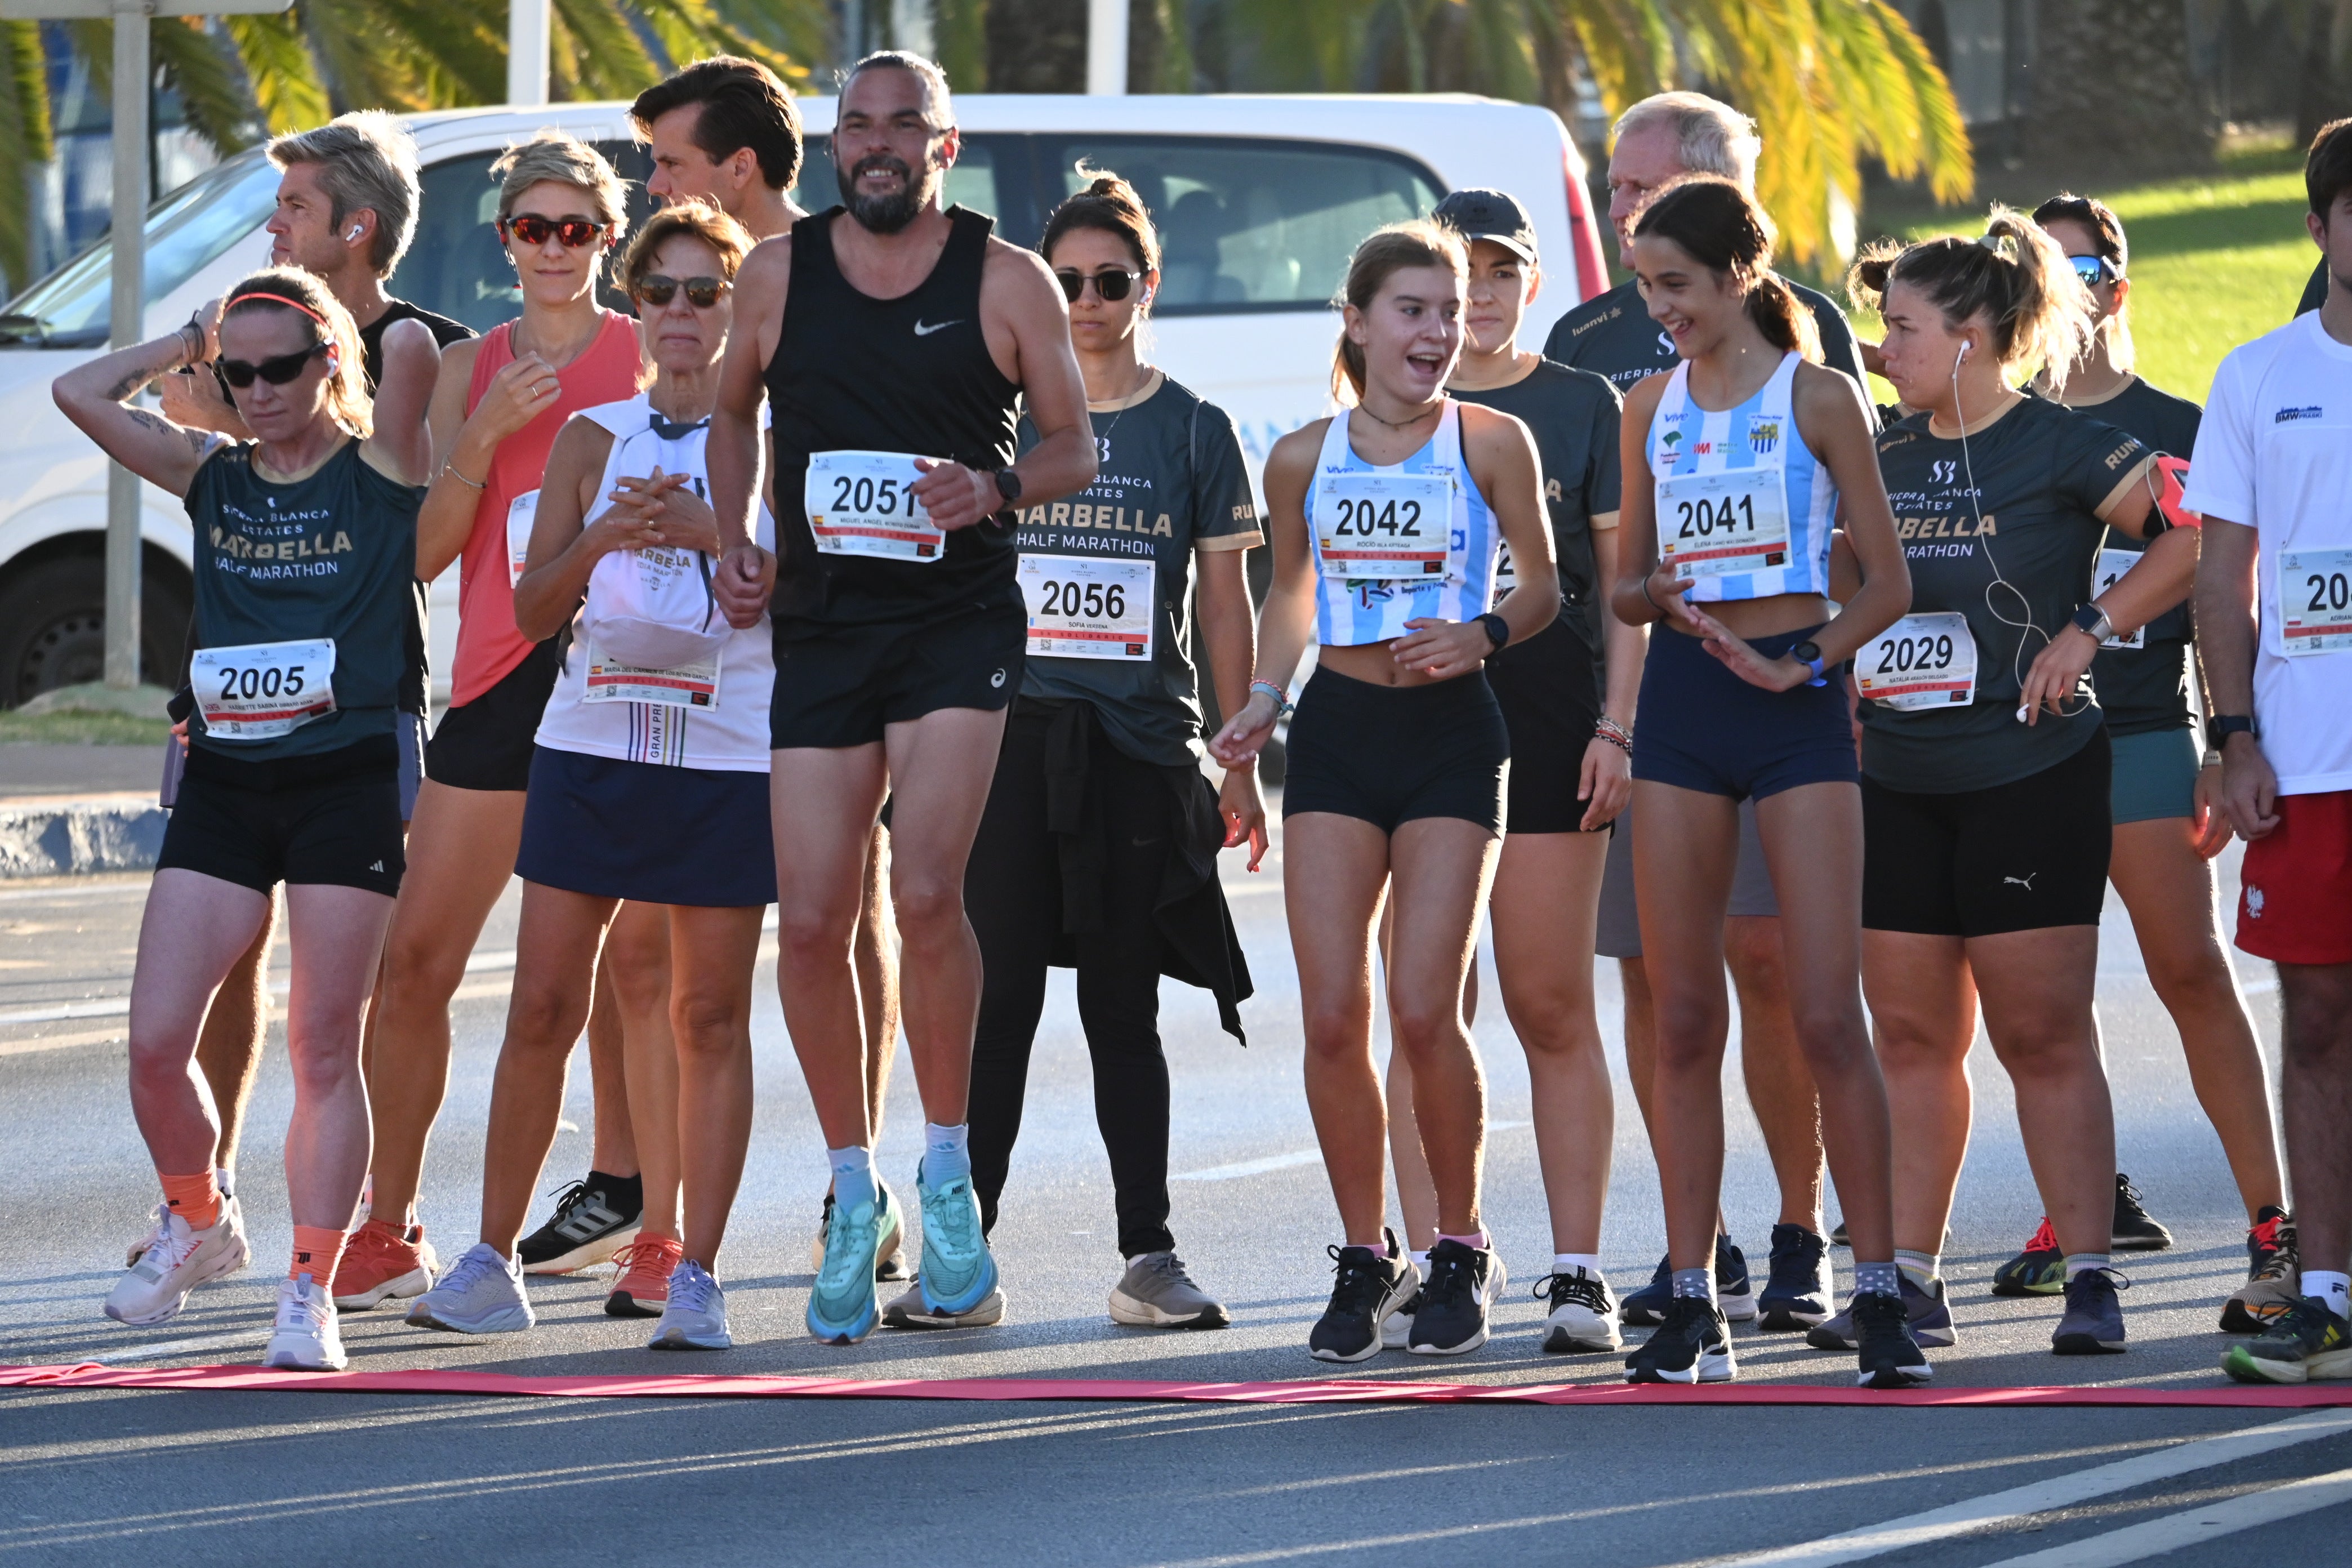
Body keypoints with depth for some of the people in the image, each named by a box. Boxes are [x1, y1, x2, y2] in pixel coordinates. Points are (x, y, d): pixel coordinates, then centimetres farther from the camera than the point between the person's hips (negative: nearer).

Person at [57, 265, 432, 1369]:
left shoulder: (382, 473, 0)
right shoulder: (210, 477, 11)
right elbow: (82, 394, 4)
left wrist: (351, 300, 3)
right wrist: (190, 344, 10)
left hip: (346, 781, -4)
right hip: (221, 783, 4)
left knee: (324, 1049, -1)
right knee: (155, 1040, -3)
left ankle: (310, 1290, 4)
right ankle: (195, 1219, 23)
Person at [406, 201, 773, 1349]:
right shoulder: (593, 439, 9)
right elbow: (532, 608, 6)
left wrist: (708, 531, -19)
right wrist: (598, 541, -13)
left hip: (731, 753, -2)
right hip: (590, 747, 2)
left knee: (707, 1015, -1)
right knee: (543, 1006, -1)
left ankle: (693, 1269, 3)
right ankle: (492, 1262, 6)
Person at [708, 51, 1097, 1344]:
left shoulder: (1006, 280, -1)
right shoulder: (779, 272, 6)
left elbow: (1075, 444, 4)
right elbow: (732, 415, 21)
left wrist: (999, 487, -17)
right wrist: (736, 540, 6)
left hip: (959, 620, -3)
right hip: (822, 625, 3)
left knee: (924, 896, -19)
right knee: (811, 922, -2)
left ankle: (947, 1173, -2)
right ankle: (853, 1193, 15)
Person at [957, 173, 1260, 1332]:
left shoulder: (1193, 433, 6)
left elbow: (1224, 606, 7)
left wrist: (1240, 764, 4)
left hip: (1139, 746, 0)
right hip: (1012, 734, 0)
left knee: (1123, 1009, 3)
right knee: (996, 997, -2)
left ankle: (1149, 1257, 6)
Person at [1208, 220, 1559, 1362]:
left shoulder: (1491, 442, -2)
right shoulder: (1304, 459, 6)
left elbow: (1543, 583, 6)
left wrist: (1482, 634, -14)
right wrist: (1261, 702, 6)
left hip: (1447, 732, -3)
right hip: (1337, 728, 3)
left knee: (1422, 1010, -9)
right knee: (1332, 1012, -2)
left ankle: (1461, 1252, 9)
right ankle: (1364, 1257, 11)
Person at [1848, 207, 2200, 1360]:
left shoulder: (2060, 447, -8)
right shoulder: (1887, 462, 11)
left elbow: (2191, 538, -12)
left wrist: (2088, 631, -14)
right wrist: (1846, 715, 13)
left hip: (2031, 778, -6)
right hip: (1899, 785, 6)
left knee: (2042, 1036, -5)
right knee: (1912, 1036, 7)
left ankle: (2089, 1276, -1)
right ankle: (1910, 1276, 12)